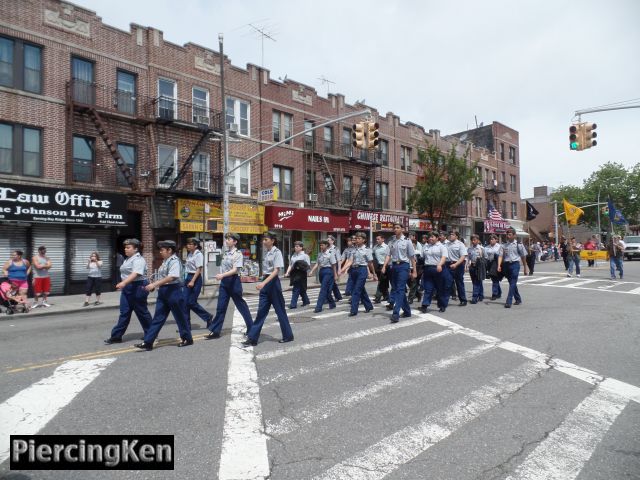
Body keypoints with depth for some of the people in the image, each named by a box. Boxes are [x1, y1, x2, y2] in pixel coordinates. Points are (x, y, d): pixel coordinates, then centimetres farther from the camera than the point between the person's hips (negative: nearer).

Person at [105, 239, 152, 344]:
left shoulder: (138, 259, -16)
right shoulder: (128, 259, 15)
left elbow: (135, 274, -31)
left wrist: (123, 283, -42)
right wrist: (123, 284, 23)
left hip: (137, 288, -9)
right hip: (127, 288, 9)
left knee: (142, 312, 3)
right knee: (124, 313, 8)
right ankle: (116, 336, 10)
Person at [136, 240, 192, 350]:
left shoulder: (175, 261, -14)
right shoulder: (165, 261, 13)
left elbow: (171, 277, -25)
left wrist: (154, 284, -26)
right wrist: (154, 285, 6)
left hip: (173, 291, -9)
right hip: (163, 291, 9)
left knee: (180, 316, 5)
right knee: (158, 317, 7)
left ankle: (187, 339, 21)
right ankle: (147, 342, 8)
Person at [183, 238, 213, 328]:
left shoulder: (198, 254, -10)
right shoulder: (189, 254, 14)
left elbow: (199, 269, -15)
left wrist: (192, 281, -22)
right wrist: (188, 279, 15)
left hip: (195, 278, -8)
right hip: (188, 277, 8)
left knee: (192, 302, -5)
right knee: (185, 302, 4)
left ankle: (208, 317, 13)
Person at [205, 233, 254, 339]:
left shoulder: (238, 254, -11)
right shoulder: (226, 253, 11)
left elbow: (235, 270, -20)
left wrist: (222, 275, -31)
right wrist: (221, 276, 13)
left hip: (233, 281, -7)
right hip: (224, 281, 7)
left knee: (241, 305, 5)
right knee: (221, 307, 5)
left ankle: (252, 328, 20)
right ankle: (215, 331, 9)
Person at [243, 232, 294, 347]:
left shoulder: (277, 252, -12)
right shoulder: (265, 252, 10)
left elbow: (276, 271, -20)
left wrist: (263, 283, -29)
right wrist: (263, 283, 11)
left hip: (273, 282, -7)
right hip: (265, 283, 7)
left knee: (280, 310, 4)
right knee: (261, 311, 6)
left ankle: (288, 335, 19)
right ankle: (252, 338, 7)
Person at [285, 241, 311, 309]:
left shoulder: (305, 255, -3)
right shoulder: (293, 256, 15)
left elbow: (308, 266, -6)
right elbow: (290, 265, 15)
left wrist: (301, 267, -21)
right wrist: (287, 272, 2)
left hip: (300, 274, -6)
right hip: (294, 274, 6)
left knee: (296, 289, -9)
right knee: (301, 289, 14)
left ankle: (293, 304, -5)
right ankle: (306, 301, 29)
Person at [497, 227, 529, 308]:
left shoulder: (519, 244, -1)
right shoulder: (504, 245, 5)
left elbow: (523, 256, 6)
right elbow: (501, 255, 0)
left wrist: (525, 268, 9)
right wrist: (499, 265, -15)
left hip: (515, 264, -4)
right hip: (506, 265, 4)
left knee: (513, 283, -9)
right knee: (511, 283, 14)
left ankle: (508, 302, -10)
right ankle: (518, 299, 31)